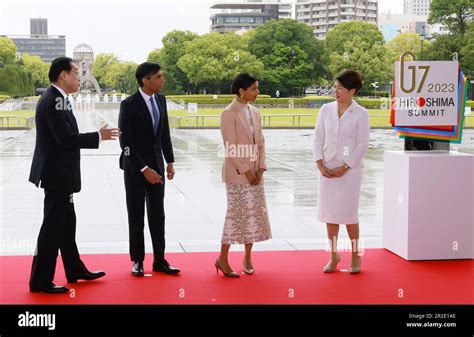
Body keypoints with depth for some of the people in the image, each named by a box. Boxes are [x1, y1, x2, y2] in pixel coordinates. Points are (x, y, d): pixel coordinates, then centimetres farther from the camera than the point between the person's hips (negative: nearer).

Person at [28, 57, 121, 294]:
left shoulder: (55, 99, 11)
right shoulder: (54, 101, -20)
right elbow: (66, 138, -25)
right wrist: (99, 137, -15)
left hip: (59, 173, 10)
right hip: (57, 174, -10)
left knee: (66, 223, 18)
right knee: (53, 225, -3)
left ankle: (75, 270, 30)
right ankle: (40, 280, 6)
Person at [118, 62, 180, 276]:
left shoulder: (160, 100, 4)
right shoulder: (129, 105, -15)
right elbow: (126, 143, -16)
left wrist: (170, 162, 7)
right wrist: (144, 169, -19)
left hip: (156, 164, 5)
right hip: (135, 167, -5)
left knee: (158, 215, 6)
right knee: (136, 216, 6)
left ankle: (159, 261, 12)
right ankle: (137, 261, 15)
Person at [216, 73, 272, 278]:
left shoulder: (254, 112, 10)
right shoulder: (229, 113, -12)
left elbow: (260, 142, 10)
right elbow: (231, 147, -16)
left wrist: (260, 168, -1)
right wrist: (246, 171, -16)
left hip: (254, 172, 7)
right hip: (237, 173, -7)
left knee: (256, 214, 9)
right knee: (236, 214, -4)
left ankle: (248, 257, 20)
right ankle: (223, 259, 6)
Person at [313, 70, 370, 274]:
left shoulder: (360, 114, -6)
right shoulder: (326, 110, 4)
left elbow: (362, 145, -8)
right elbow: (318, 139, 6)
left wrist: (344, 168, -12)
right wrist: (320, 165, -5)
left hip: (349, 169, -4)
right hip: (327, 169, 4)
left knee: (348, 213, -1)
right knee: (329, 212, 7)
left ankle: (355, 256, 16)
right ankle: (333, 255, 20)